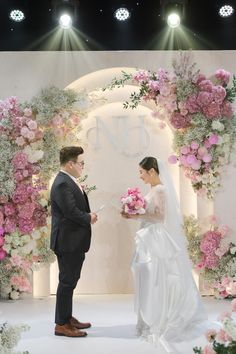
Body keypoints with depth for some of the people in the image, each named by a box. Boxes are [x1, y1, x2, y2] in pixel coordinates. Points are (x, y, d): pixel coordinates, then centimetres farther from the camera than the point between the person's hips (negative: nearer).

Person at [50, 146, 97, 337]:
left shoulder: (69, 181, 12)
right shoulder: (62, 184, -20)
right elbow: (71, 211, -24)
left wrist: (89, 215, -3)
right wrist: (89, 218, -8)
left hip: (75, 242, 10)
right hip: (68, 241, -10)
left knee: (70, 281, 18)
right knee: (67, 282, -2)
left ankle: (67, 318, 30)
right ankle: (61, 325, 8)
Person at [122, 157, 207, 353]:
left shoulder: (160, 190, -14)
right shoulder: (154, 189, 12)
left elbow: (160, 216, -19)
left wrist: (137, 216, -20)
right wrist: (134, 212, 9)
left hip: (157, 239, -9)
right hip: (150, 239, 9)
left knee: (155, 281, -1)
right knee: (149, 281, 14)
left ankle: (158, 324, 10)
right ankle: (152, 321, 24)